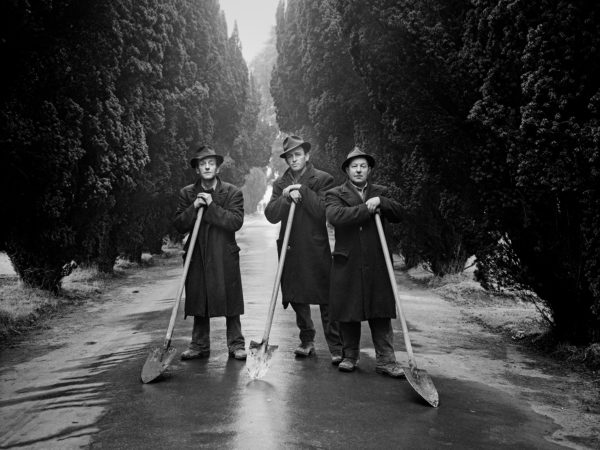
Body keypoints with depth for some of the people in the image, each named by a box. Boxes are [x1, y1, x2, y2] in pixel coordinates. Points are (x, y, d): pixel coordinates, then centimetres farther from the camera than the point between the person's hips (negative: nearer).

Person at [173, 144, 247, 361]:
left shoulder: (233, 193, 1)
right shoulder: (186, 194, 8)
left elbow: (236, 222, -11)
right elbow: (179, 225, 2)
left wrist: (211, 206, -16)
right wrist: (194, 207, -13)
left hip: (225, 256, -2)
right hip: (197, 257, 2)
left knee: (230, 302, 1)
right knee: (199, 303, 8)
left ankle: (236, 345, 12)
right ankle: (199, 345, 19)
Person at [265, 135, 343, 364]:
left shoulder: (323, 179, 0)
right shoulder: (281, 183, 13)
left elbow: (323, 210, -13)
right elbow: (271, 215, 2)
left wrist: (303, 190, -14)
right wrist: (287, 197, -13)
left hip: (316, 248, -4)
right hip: (290, 249, 5)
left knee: (325, 300, -6)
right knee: (297, 298, 11)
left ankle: (336, 348, -1)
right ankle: (307, 342, 26)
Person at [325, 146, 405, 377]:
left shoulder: (380, 192, 16)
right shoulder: (335, 194, 5)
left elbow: (398, 214, 4)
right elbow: (335, 216, -16)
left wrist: (380, 202, -12)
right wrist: (367, 209, -13)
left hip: (377, 264, 2)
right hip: (347, 264, -2)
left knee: (381, 314, 1)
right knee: (348, 314, 5)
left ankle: (385, 360, 6)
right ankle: (350, 356, 21)